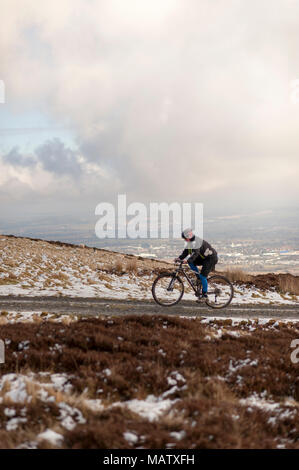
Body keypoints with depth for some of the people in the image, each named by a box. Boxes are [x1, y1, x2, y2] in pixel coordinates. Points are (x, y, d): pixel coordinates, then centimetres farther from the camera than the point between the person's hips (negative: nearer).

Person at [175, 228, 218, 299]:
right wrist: (180, 258, -13)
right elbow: (186, 251, 2)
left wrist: (189, 260, -50)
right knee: (190, 262, -7)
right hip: (203, 257, 9)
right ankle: (199, 277, 2)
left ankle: (204, 294, -1)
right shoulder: (189, 242, 2)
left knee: (203, 275, -14)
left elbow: (196, 253, -38)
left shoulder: (196, 241, -26)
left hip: (211, 258, -9)